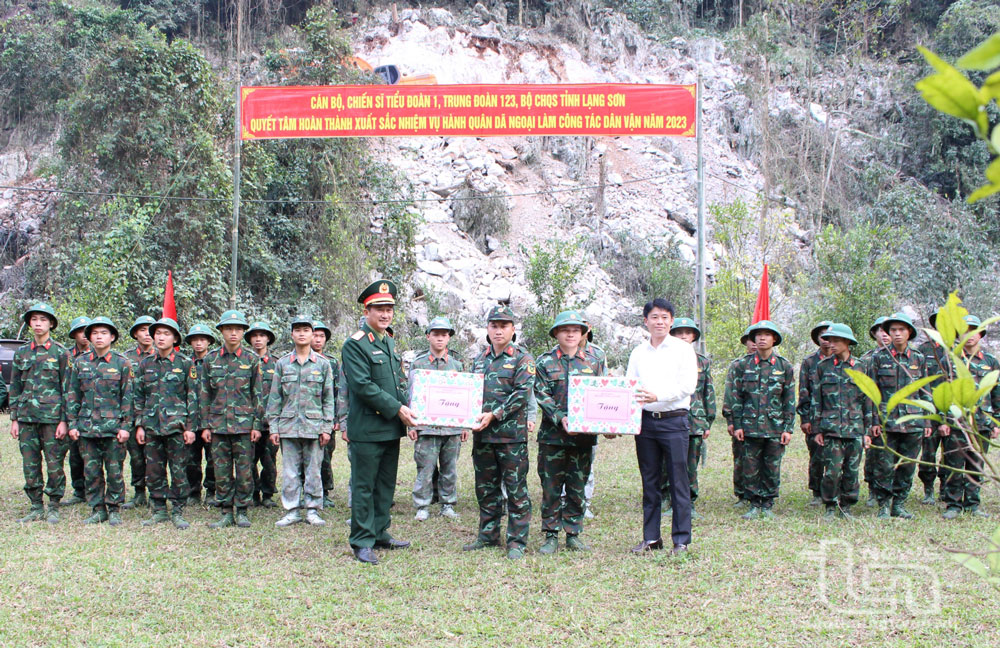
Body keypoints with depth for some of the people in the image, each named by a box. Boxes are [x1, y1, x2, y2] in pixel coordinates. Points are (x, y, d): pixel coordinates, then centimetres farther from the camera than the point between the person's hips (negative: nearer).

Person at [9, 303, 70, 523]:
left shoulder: (60, 352, 0)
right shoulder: (21, 352, 11)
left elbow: (67, 388, -1)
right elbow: (15, 387, 14)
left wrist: (64, 421, -7)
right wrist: (14, 419, 8)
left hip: (52, 417, -4)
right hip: (27, 418, 4)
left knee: (54, 464, -1)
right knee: (30, 465, 5)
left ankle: (54, 507, 10)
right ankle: (36, 508, 15)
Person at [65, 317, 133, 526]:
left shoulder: (122, 363, 1)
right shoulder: (80, 363, 9)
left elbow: (128, 397, 0)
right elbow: (72, 395, 11)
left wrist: (125, 426, -6)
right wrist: (72, 423, 4)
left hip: (113, 427, -3)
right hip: (87, 427, 3)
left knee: (114, 471, 1)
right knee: (91, 471, 6)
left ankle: (114, 509, 13)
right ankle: (97, 509, 16)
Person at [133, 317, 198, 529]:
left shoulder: (185, 363, 1)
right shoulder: (145, 364, 10)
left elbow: (192, 397, 1)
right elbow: (138, 396, 13)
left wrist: (190, 427, -4)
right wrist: (139, 425, 6)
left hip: (176, 425, -3)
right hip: (151, 425, 3)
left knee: (178, 470, -1)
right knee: (153, 471, 6)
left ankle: (178, 512, 8)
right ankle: (159, 511, 16)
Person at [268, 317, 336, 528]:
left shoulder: (323, 364, 5)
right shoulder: (283, 364, 8)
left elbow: (329, 398, 4)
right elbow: (274, 398, 8)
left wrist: (327, 427, -2)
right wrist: (273, 427, 2)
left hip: (314, 425, -1)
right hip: (288, 425, 1)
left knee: (313, 470, 3)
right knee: (290, 471, 4)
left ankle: (313, 510, 12)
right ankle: (292, 511, 12)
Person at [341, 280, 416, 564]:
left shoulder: (389, 342, 15)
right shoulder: (355, 344, -11)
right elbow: (362, 385, -19)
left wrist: (408, 414, 7)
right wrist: (397, 409, -18)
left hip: (392, 428, 8)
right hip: (367, 430, -8)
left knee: (386, 485, 14)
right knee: (364, 487, 0)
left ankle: (380, 533, 26)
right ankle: (362, 542, 7)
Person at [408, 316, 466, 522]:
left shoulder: (457, 365, 12)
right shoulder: (418, 364, 5)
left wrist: (465, 425, 9)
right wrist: (411, 424, -3)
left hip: (452, 426, 2)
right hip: (426, 426, -2)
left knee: (450, 469, 7)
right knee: (425, 468, -2)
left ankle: (448, 505, 17)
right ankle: (422, 507, 7)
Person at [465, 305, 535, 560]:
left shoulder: (522, 359, -2)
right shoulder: (479, 359, 16)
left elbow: (522, 393, -12)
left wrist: (494, 415, -18)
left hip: (511, 433, -6)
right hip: (482, 434, 6)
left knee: (516, 489, -2)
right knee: (485, 488, 13)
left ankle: (517, 541, 4)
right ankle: (488, 535, 24)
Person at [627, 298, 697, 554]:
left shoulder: (683, 349, 1)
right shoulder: (638, 353, 13)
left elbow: (688, 386, -9)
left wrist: (658, 396, -20)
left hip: (674, 421, -4)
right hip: (645, 420, 4)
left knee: (678, 482, -2)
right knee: (649, 482, 9)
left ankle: (681, 539, 5)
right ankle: (651, 537, 17)